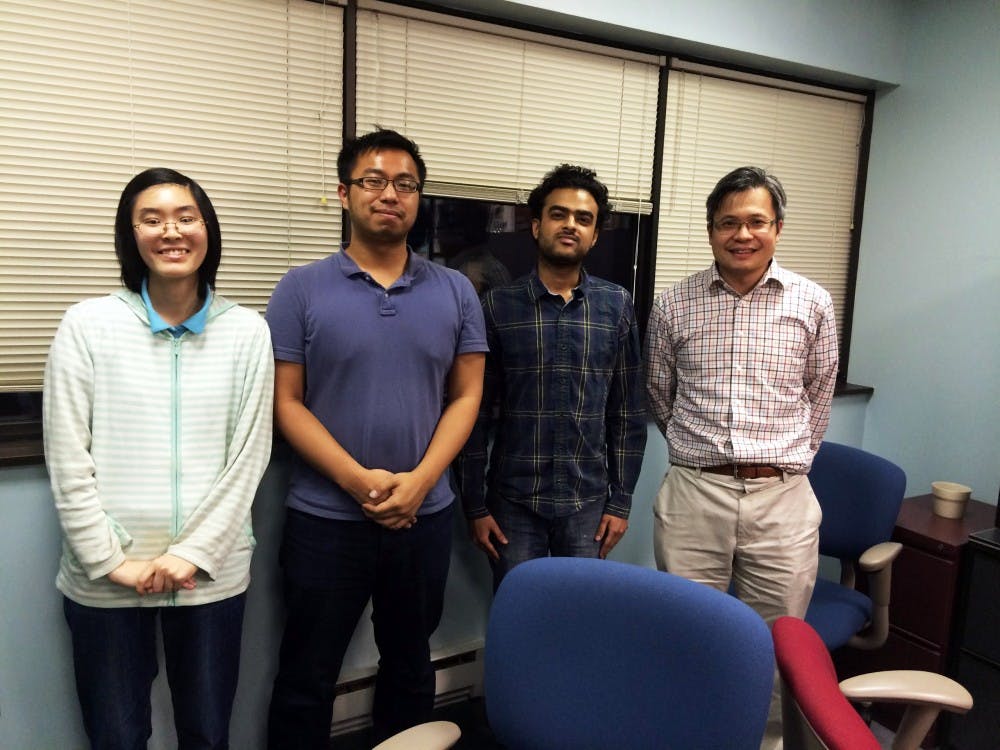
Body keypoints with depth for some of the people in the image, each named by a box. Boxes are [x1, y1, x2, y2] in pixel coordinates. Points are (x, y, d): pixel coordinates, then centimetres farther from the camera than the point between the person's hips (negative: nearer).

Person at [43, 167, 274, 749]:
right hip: (105, 580, 0)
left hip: (213, 574, 1)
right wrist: (111, 560, -9)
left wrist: (193, 554, -9)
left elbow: (249, 457, -3)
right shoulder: (87, 325, -3)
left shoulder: (247, 331, -1)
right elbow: (67, 460, -5)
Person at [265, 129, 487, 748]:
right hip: (326, 518, -2)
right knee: (307, 678, 13)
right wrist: (358, 480, -17)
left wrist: (419, 480, -13)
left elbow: (466, 396, 1)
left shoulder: (456, 292, 2)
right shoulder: (302, 290, -4)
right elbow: (287, 402, -6)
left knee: (410, 664, 20)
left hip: (425, 515, 2)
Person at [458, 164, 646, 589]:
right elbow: (476, 411, -1)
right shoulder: (499, 306, -2)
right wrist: (475, 505, -2)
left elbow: (628, 413, 4)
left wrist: (620, 501, 1)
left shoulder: (617, 306, 2)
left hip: (587, 502, 1)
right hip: (513, 500, -1)